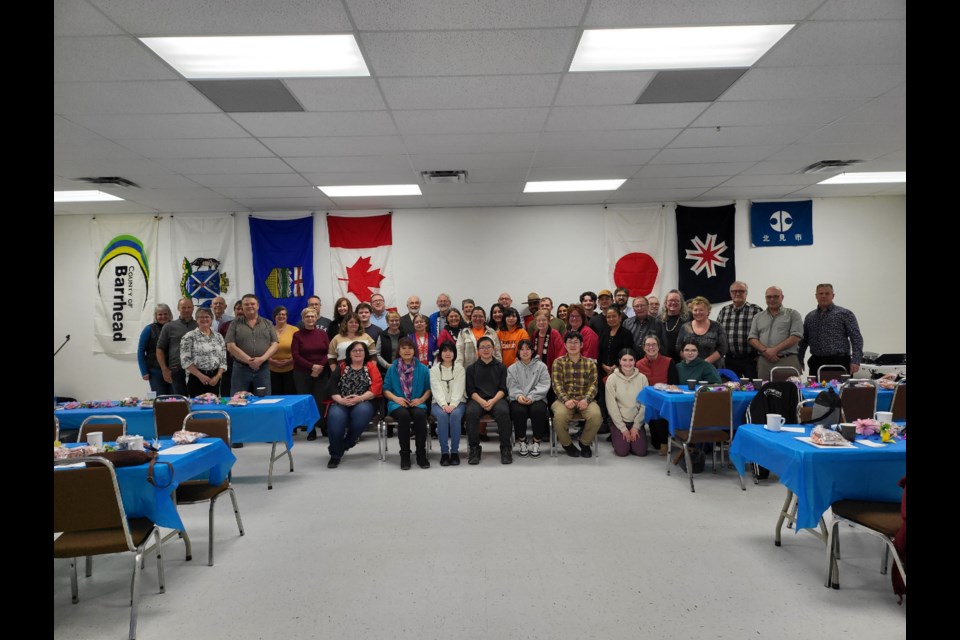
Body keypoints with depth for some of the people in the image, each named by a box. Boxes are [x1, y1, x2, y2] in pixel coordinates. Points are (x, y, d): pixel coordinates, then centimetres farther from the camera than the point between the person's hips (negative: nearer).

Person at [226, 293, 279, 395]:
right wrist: (248, 360, -15)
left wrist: (262, 359, -14)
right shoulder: (235, 324, 4)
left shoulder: (268, 324, 9)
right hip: (241, 368, -1)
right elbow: (230, 346, -5)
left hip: (263, 368, 1)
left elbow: (275, 344, 2)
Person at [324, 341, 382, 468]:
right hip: (341, 403, 1)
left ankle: (346, 444, -15)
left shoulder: (371, 367, 13)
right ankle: (335, 454, -17)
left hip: (364, 403, -1)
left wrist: (360, 398, -17)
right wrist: (340, 399, -14)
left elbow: (376, 387, -2)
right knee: (335, 417, -33)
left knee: (362, 412, -38)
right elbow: (332, 387, 6)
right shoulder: (341, 367, 18)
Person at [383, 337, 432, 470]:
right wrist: (396, 398, -10)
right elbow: (386, 389, 8)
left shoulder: (422, 368, 13)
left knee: (420, 414, -35)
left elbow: (429, 388, 10)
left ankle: (421, 454, -23)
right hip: (397, 404, 0)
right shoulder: (392, 368, 12)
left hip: (417, 403, 0)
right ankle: (404, 455, -24)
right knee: (404, 415, -36)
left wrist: (421, 399, -8)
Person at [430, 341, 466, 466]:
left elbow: (459, 389, -4)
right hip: (439, 403, 0)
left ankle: (455, 451, -25)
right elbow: (436, 389, -5)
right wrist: (444, 404, -21)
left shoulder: (459, 368, 9)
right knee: (442, 415, -33)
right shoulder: (434, 369, 9)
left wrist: (452, 405, -20)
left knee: (455, 415, -33)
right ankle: (444, 452, -28)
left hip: (457, 402, 0)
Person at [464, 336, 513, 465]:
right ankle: (474, 448, -19)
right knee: (471, 412, -33)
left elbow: (503, 389, 6)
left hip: (496, 398, 0)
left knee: (503, 411, -34)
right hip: (477, 399, 1)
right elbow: (470, 390, 6)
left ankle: (505, 448, -20)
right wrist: (481, 401, -14)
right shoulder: (471, 368, 15)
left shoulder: (500, 367, 14)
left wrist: (493, 400, -14)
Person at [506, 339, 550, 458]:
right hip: (518, 400, 1)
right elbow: (512, 386, 3)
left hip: (536, 399, 0)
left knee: (538, 410, -34)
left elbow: (543, 385, 0)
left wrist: (531, 397, -17)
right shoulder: (512, 368, 16)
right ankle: (521, 441, -10)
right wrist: (518, 395, -20)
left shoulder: (541, 366, 12)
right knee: (518, 410, -34)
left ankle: (536, 442, -13)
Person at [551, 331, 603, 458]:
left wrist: (586, 399, -18)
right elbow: (557, 384, -3)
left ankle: (585, 443, 0)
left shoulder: (590, 363, 12)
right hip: (564, 399, -1)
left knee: (596, 415, -31)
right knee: (559, 415, -34)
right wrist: (565, 400, -21)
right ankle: (567, 444, -3)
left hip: (584, 400, 1)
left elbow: (593, 384, 2)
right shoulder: (558, 362, 9)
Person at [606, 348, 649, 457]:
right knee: (622, 451, -13)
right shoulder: (612, 378, -11)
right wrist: (623, 428, -10)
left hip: (636, 421, 2)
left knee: (641, 451, -9)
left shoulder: (642, 378, -5)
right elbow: (611, 406, -10)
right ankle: (615, 435, 19)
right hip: (618, 420, -2)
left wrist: (636, 426, -8)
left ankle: (634, 433, 21)